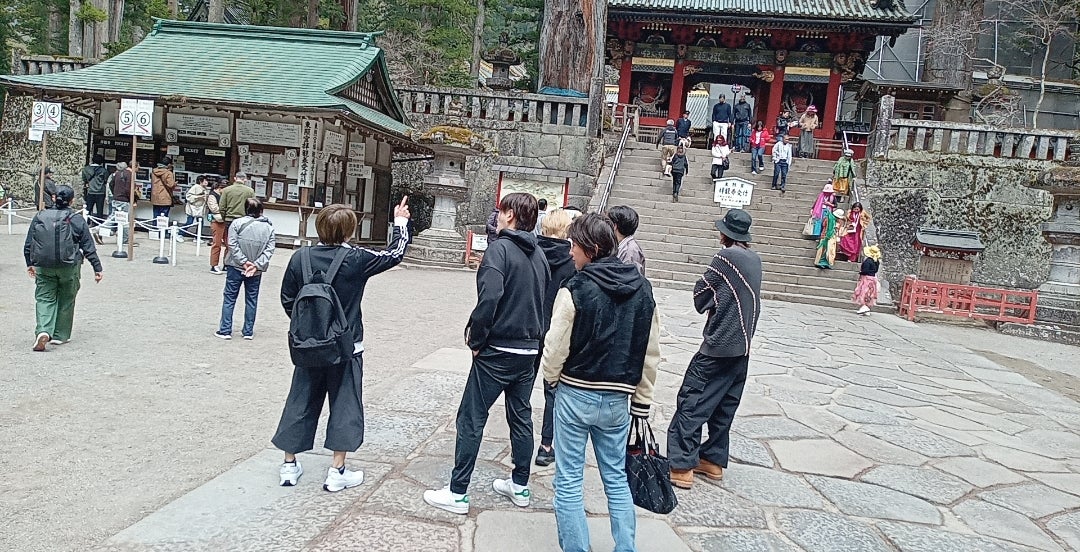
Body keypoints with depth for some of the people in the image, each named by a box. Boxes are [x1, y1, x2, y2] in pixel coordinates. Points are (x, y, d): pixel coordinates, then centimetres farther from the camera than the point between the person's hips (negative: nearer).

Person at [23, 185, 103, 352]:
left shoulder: (39, 217, 4)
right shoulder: (77, 219, -3)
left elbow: (28, 244, 10)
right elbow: (88, 247, -2)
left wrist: (29, 264, 24)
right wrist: (97, 268, 2)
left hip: (43, 267, 2)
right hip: (69, 267, -1)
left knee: (44, 299, 6)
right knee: (66, 300, 12)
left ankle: (43, 331, -15)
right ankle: (60, 335, 17)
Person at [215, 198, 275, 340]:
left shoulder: (237, 223, -8)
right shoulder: (269, 227, -1)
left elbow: (233, 246, -13)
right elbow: (269, 250, -7)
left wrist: (244, 262, -12)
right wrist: (256, 265, -11)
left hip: (235, 268, -2)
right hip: (256, 271, 2)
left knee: (229, 298, 8)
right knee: (251, 300, 13)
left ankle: (225, 330, 10)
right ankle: (248, 331, 17)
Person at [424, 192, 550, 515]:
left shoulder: (500, 248, -14)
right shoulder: (540, 255, 8)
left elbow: (489, 297, -25)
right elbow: (548, 301, 11)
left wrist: (476, 339, -13)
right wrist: (534, 336, 12)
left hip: (497, 352, -7)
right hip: (530, 351, 7)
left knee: (471, 419, 2)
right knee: (521, 417, 17)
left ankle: (457, 494, 8)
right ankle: (520, 486, 28)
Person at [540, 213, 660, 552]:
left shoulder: (575, 289, -15)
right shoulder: (642, 289, 0)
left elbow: (556, 348, -12)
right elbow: (650, 353, 5)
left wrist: (551, 378, 9)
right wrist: (642, 400, 14)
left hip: (576, 394, -4)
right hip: (618, 398, 5)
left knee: (569, 480, 9)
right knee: (616, 477, 18)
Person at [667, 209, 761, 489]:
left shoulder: (726, 256, -14)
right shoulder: (755, 259, 10)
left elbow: (701, 295, -8)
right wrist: (719, 303, 4)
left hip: (718, 345, -8)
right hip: (743, 345, 8)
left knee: (691, 402, -5)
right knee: (724, 405, 14)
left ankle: (680, 466, -6)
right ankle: (713, 460, 23)